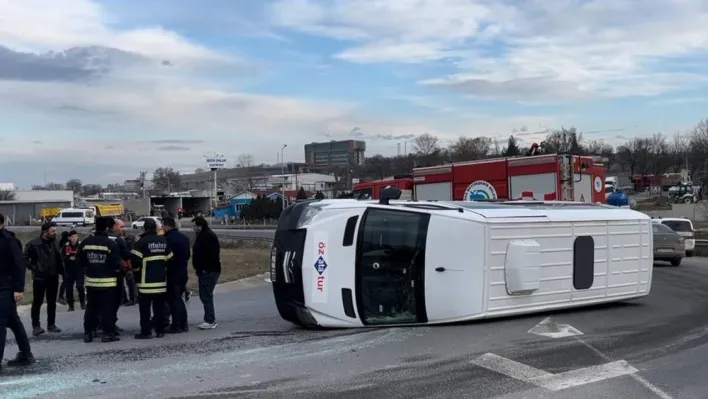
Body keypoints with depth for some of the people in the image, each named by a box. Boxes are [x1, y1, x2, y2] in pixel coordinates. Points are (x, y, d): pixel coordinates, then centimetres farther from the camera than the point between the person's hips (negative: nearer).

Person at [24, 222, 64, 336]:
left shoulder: (55, 243, 7)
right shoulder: (34, 244, -10)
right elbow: (25, 258, -9)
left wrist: (62, 272, 2)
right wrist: (33, 268, -12)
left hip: (53, 277, 5)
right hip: (39, 278, -5)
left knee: (52, 302, 11)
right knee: (37, 302, 0)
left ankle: (51, 324, 19)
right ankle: (36, 326, 5)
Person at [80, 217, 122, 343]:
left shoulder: (85, 243, 2)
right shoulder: (111, 243, -14)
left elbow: (81, 262, 7)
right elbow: (116, 264, -13)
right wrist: (117, 271, 8)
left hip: (91, 281, 5)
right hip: (108, 281, -5)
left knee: (91, 307, 14)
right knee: (108, 308, 0)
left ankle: (88, 333, 17)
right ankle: (108, 333, 0)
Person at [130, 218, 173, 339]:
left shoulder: (142, 242, -10)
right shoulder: (163, 241, 8)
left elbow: (135, 260, -14)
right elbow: (170, 259, 12)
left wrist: (136, 270, 5)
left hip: (146, 281, -5)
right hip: (161, 280, 5)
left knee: (145, 307, 1)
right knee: (159, 306, 12)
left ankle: (146, 331, -1)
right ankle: (160, 330, 14)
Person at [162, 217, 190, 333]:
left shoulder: (167, 239, -17)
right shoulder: (184, 238, 10)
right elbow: (188, 254, 16)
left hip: (172, 275, -8)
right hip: (183, 273, 8)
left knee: (173, 300, 0)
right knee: (178, 298, 17)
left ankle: (176, 325, 1)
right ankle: (183, 324, 19)